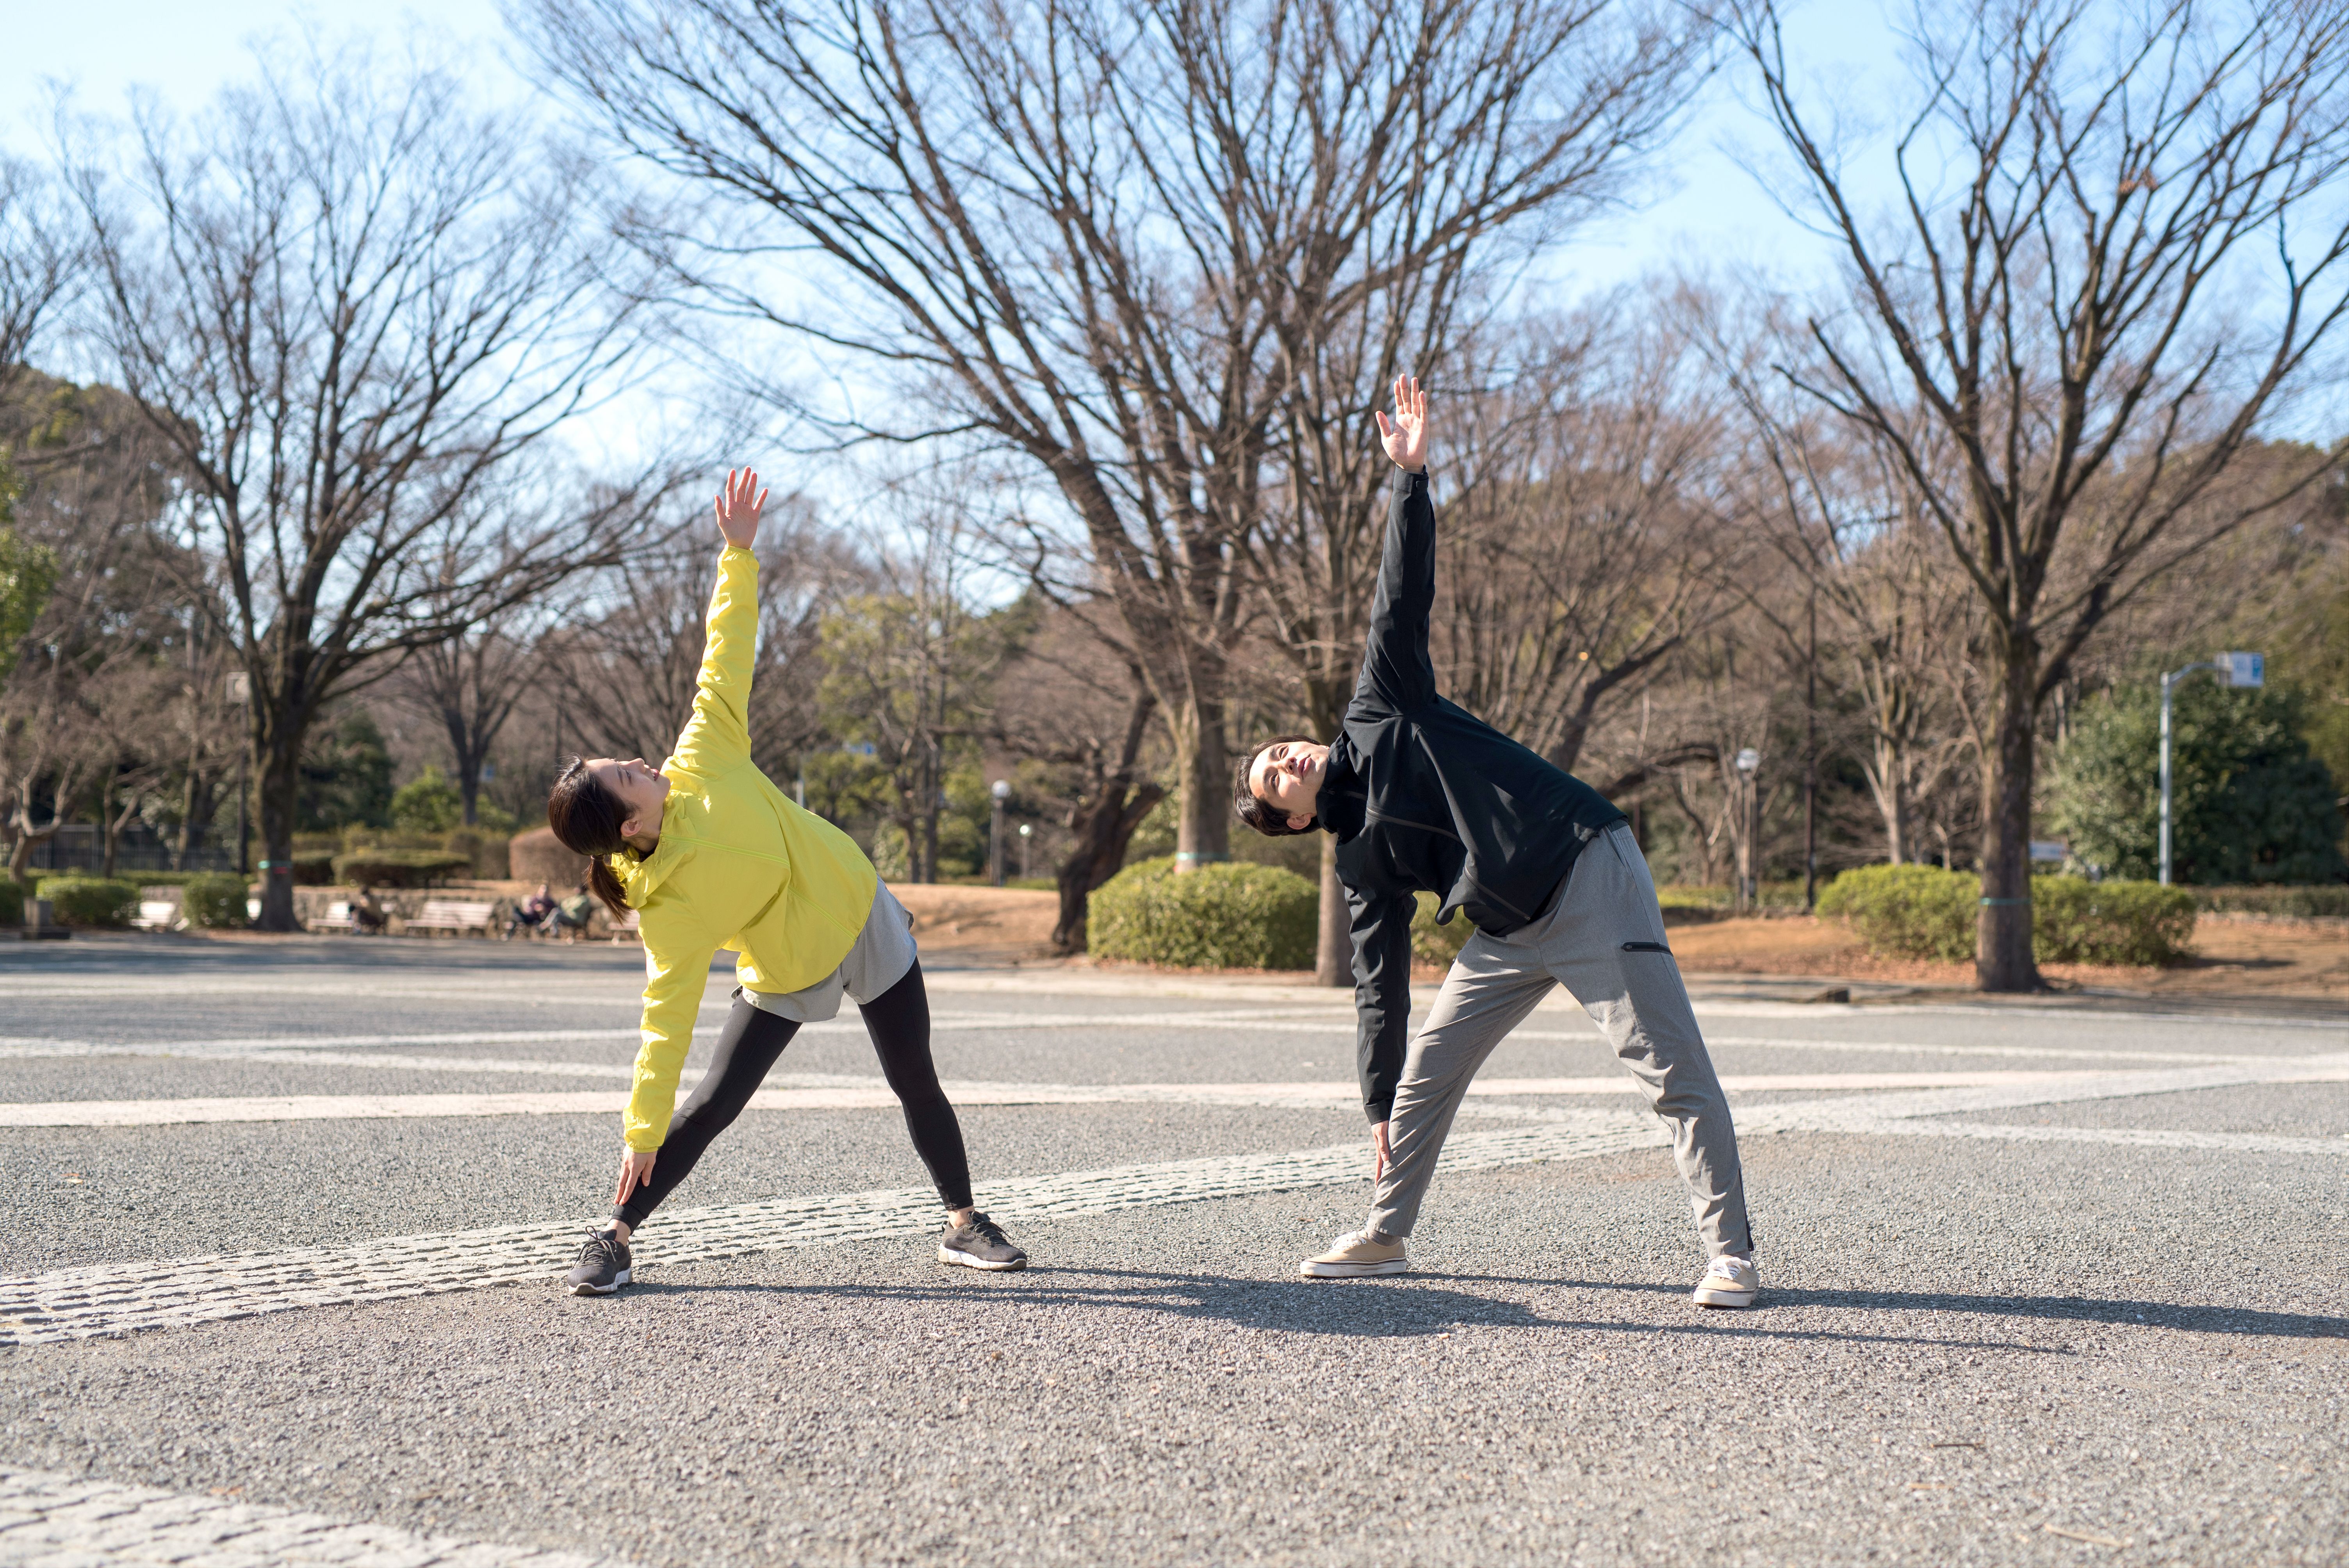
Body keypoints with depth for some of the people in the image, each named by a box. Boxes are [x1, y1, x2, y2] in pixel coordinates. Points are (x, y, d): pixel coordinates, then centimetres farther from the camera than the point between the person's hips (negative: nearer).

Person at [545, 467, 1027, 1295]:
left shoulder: (705, 763, -19)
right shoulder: (666, 908, -28)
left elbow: (725, 664, -14)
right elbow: (667, 1016, -25)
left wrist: (739, 552, -18)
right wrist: (642, 1130, -27)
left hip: (865, 919, 4)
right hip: (788, 975, -4)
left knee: (915, 1082, 10)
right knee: (712, 1106, -8)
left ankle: (964, 1225, 25)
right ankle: (614, 1236, 8)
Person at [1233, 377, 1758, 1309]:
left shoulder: (1378, 713, 8)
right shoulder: (1361, 858, 13)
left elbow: (1402, 600, 3)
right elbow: (1380, 985, 10)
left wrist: (1411, 476, -5)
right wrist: (1379, 1108, 6)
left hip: (1590, 874, -5)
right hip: (1512, 933, 6)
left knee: (1672, 1073, -8)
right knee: (1424, 1073, 8)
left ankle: (1730, 1255, -4)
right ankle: (1385, 1237, 24)